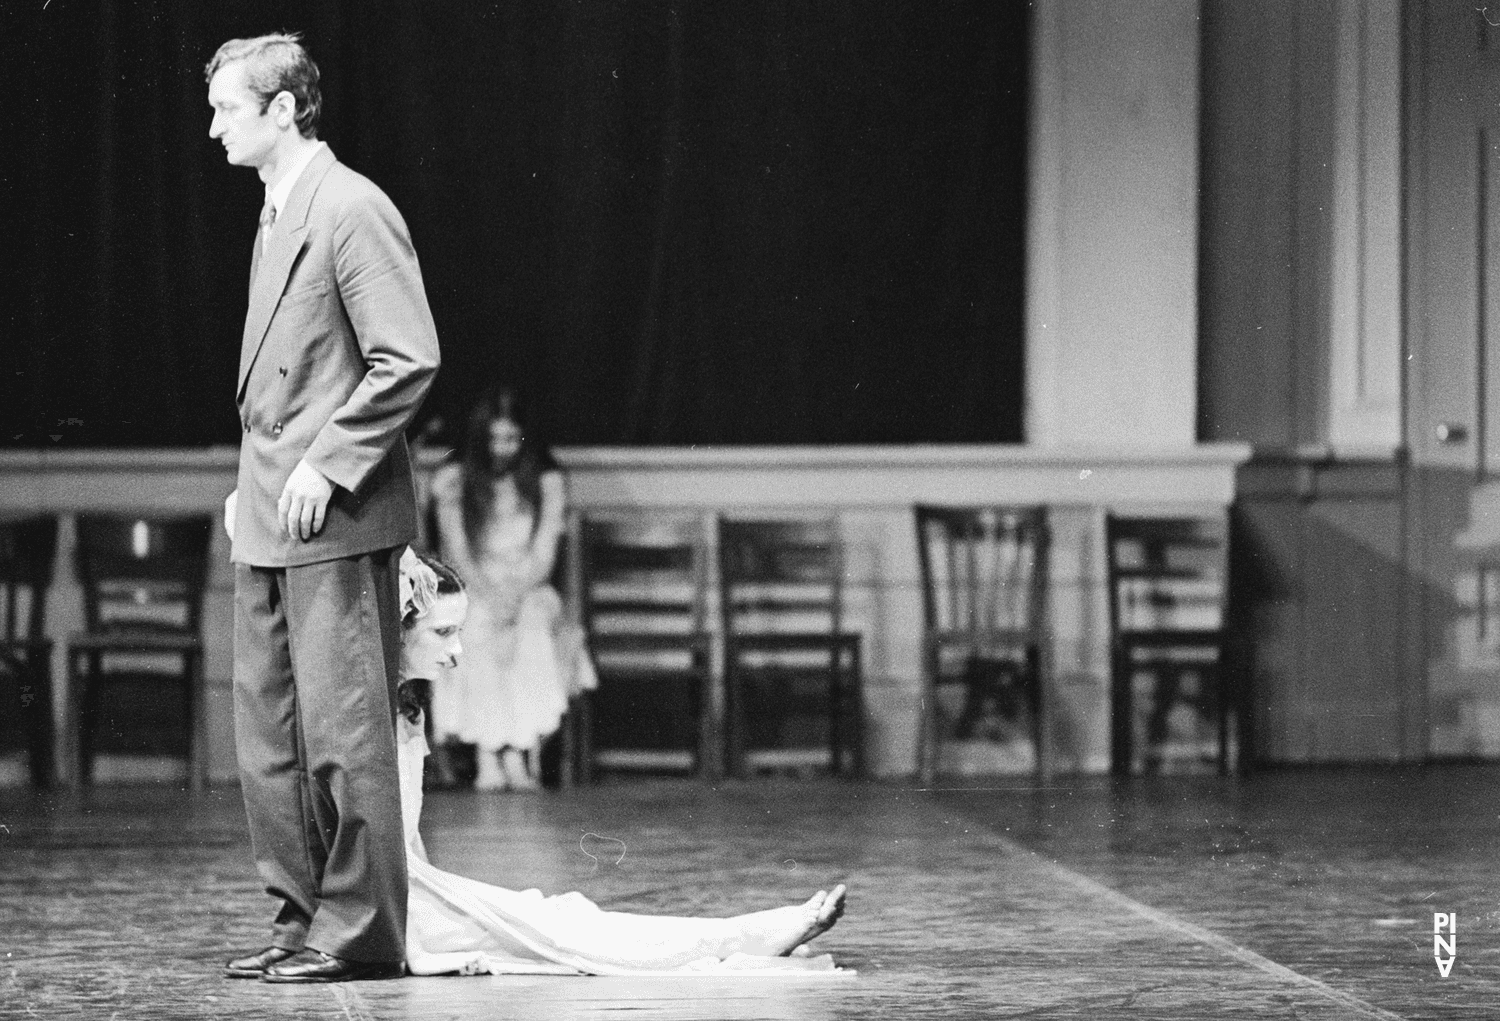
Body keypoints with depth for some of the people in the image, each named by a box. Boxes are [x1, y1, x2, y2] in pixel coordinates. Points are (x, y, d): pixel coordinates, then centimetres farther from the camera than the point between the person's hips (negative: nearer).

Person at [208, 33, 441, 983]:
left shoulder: (350, 209, -12)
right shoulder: (278, 216, 18)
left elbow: (410, 357, -17)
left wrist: (327, 465, -18)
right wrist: (257, 480, 16)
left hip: (337, 515, -10)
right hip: (270, 524, 10)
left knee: (342, 729, -5)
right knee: (268, 737, 10)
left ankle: (360, 932, 0)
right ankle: (303, 918, 17)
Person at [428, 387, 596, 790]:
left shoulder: (546, 484, 7)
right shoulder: (453, 484, 6)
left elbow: (543, 559, 0)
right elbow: (457, 557, -1)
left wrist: (514, 594, -21)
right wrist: (489, 595, -20)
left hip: (529, 594, 0)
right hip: (472, 593, 0)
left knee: (532, 625, -35)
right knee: (476, 629, -35)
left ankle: (522, 750, -41)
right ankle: (488, 753, -42)